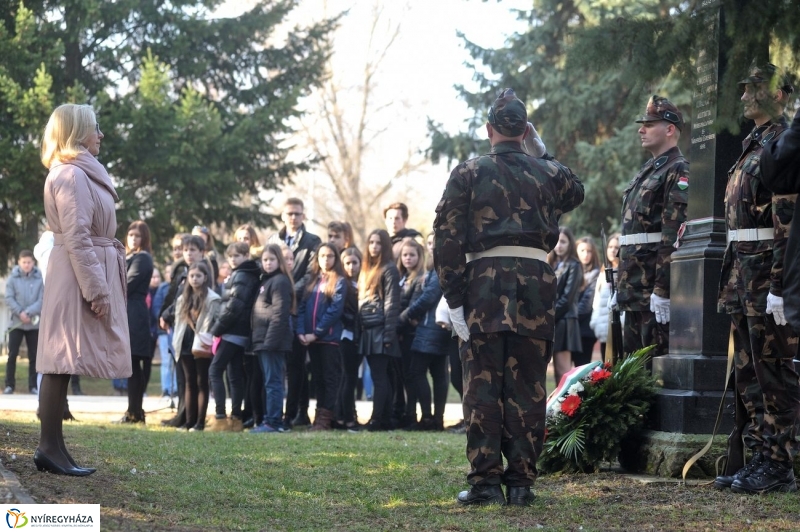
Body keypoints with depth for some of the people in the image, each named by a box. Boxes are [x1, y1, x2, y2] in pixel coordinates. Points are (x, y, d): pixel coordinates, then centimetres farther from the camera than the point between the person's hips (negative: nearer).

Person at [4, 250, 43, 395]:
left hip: (35, 323, 0)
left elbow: (42, 300, -6)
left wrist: (28, 313, -18)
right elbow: (9, 299, -4)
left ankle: (33, 385, 9)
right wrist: (20, 313, -17)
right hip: (16, 323, 0)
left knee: (34, 356, 3)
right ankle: (9, 385, 6)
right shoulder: (13, 278, 0)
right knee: (12, 354, -1)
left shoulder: (39, 279, -2)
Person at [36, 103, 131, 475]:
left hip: (86, 276, 10)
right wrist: (96, 290, -21)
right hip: (79, 278, -10)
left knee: (62, 362, 8)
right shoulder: (71, 175, -13)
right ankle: (50, 448, -10)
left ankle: (52, 447, 9)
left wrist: (100, 286, 19)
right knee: (62, 361, -10)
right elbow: (77, 239, -19)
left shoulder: (80, 174, 18)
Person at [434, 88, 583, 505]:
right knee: (526, 388, 6)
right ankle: (521, 482, 6)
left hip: (483, 283, -2)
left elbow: (447, 239, -5)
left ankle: (485, 481, 0)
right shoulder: (548, 172, 9)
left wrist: (454, 299, -4)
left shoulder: (468, 173, 3)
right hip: (536, 286, 2)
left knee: (482, 386, 3)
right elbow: (575, 192, 34)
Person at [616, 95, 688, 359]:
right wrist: (621, 286, 20)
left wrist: (663, 290, -23)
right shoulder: (646, 172, 21)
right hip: (635, 288, 10)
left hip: (656, 287, -10)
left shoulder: (678, 172, -9)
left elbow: (674, 237, -18)